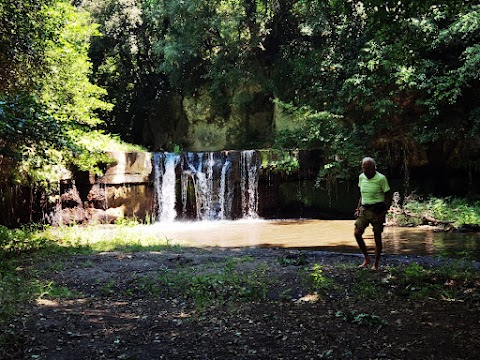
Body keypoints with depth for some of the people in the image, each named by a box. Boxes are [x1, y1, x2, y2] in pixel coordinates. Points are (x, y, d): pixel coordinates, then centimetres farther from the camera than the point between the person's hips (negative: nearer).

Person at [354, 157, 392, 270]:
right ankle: (367, 258, 10)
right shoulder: (361, 177, 6)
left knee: (377, 237, 2)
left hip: (377, 211, -5)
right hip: (364, 210, 5)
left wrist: (384, 213, -14)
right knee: (357, 233, -6)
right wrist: (358, 209, 9)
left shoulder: (381, 178, -11)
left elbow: (388, 197, -7)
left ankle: (376, 264, 15)